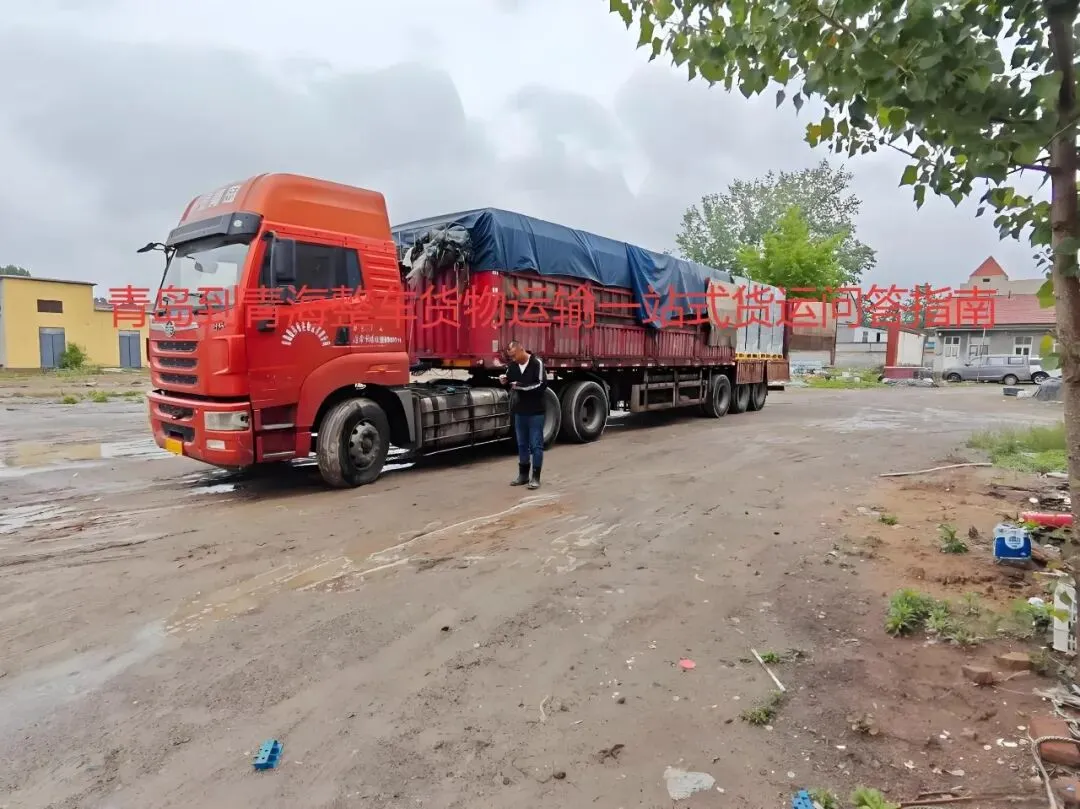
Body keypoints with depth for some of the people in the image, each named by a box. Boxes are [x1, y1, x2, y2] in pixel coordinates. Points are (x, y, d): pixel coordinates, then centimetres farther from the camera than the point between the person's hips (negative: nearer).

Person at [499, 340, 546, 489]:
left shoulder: (537, 363, -13)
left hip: (535, 412, -6)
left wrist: (521, 386, -23)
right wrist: (505, 380, -3)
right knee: (522, 444, 12)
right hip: (520, 411, 6)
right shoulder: (513, 365, 4)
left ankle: (535, 477, 6)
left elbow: (541, 385, -19)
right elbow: (509, 379, 20)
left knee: (536, 445, 1)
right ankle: (523, 474, 22)